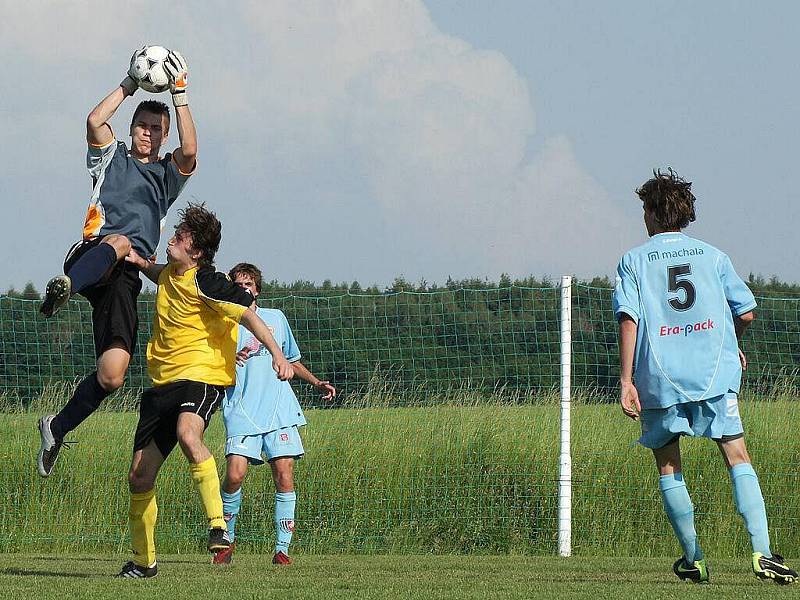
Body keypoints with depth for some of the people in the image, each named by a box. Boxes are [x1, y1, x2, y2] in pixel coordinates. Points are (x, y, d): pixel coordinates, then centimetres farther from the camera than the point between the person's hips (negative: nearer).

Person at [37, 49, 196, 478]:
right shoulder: (112, 156, 22)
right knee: (118, 242, -42)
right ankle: (66, 285, -73)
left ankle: (58, 427, 9)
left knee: (112, 375, -11)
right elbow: (95, 120, 2)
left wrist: (179, 94, 0)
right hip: (92, 252, -2)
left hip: (126, 276, 2)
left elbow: (189, 151, 2)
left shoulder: (168, 173, 24)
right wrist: (129, 86, 8)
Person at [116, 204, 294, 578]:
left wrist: (276, 353, -29)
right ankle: (143, 561, 22)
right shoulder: (170, 275, 12)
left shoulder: (206, 283, -11)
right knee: (139, 477, 5)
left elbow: (247, 313, -17)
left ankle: (218, 526, -41)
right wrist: (141, 263, 19)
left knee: (187, 434, -41)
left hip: (202, 377, -8)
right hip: (163, 381, 8)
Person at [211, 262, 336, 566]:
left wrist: (316, 383, 20)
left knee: (284, 475, -8)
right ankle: (227, 539, 4)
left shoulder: (276, 318, 17)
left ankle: (282, 548, -3)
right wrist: (230, 361, -18)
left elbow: (292, 359, 31)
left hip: (280, 410, 2)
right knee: (235, 474, -16)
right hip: (241, 412, -2)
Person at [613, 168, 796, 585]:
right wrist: (732, 345, 28)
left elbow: (629, 320, -6)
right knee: (738, 458, -2)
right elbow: (746, 312, 8)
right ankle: (762, 552, -17)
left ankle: (692, 559, 13)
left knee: (668, 467, 13)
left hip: (659, 379, -1)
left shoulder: (634, 261, 5)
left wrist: (626, 380, -7)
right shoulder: (712, 256, 10)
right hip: (714, 376, 1)